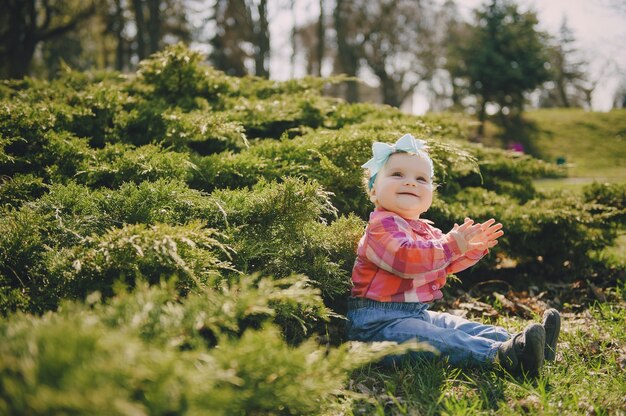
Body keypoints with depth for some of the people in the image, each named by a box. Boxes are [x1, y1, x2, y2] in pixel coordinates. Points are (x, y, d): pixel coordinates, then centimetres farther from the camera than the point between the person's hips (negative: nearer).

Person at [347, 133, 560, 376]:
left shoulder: (424, 229, 20)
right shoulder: (383, 224, -14)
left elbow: (448, 263, 29)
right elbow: (405, 258, -30)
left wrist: (475, 247, 13)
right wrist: (449, 246, -33)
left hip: (416, 314, 11)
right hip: (378, 321, -11)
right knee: (442, 341, -29)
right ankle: (499, 354, -45)